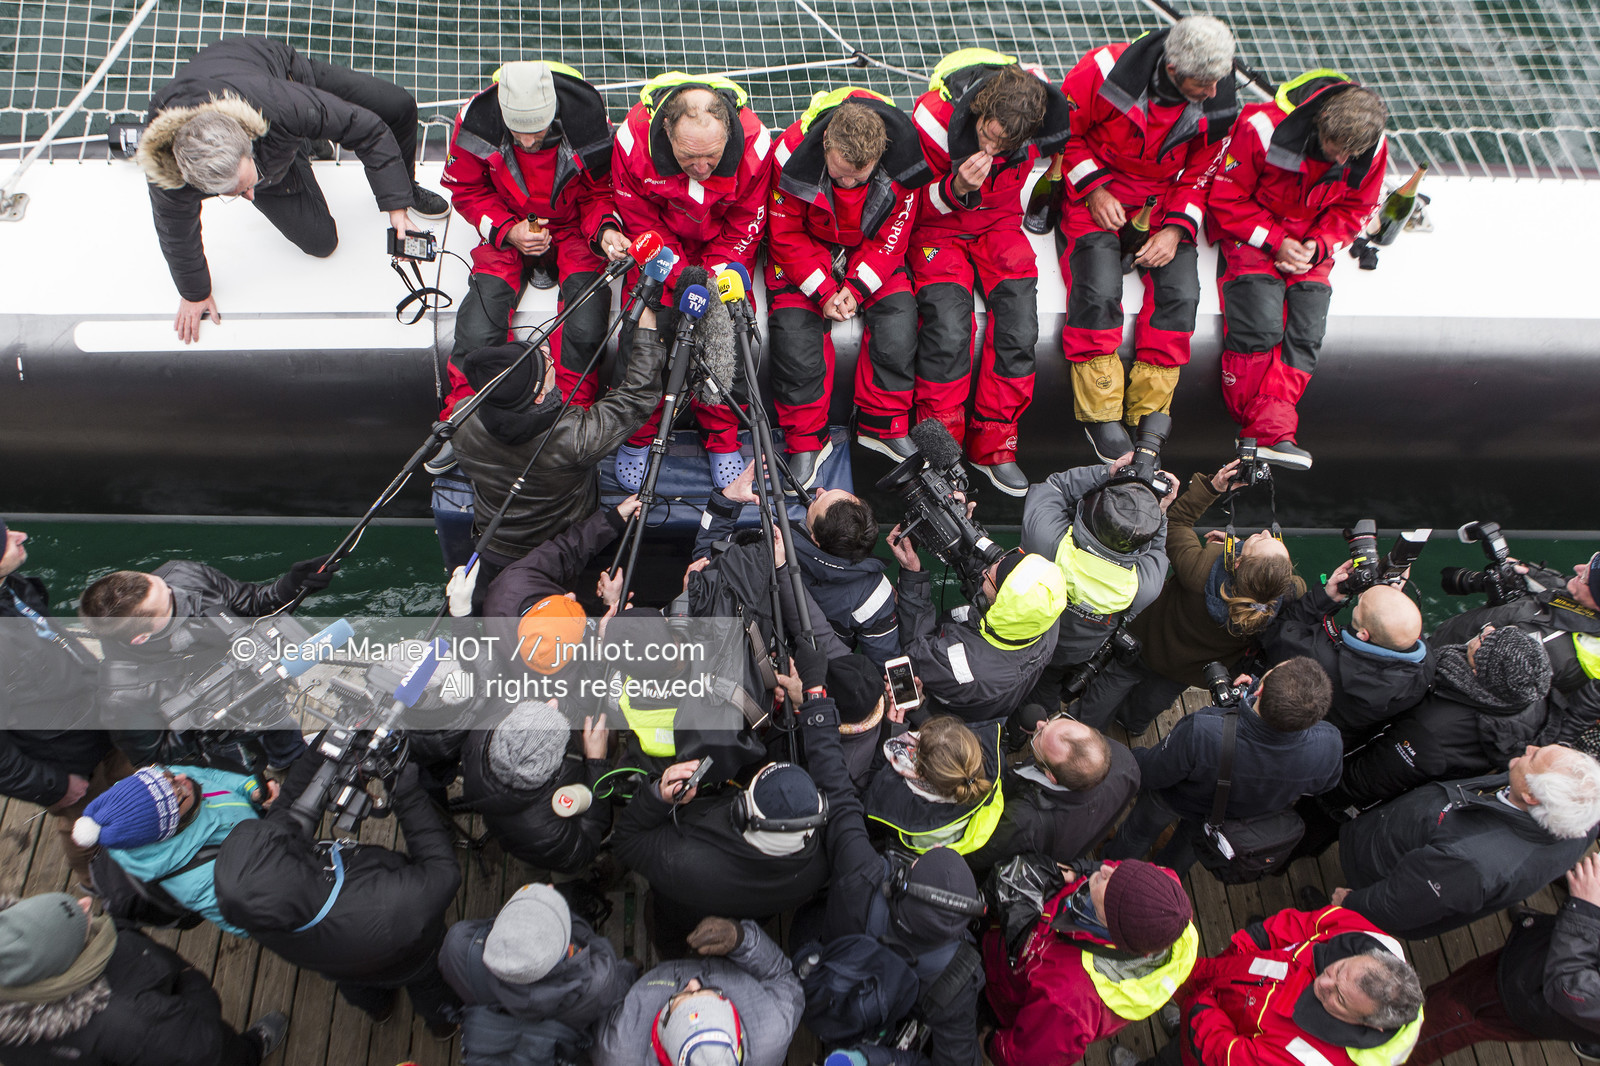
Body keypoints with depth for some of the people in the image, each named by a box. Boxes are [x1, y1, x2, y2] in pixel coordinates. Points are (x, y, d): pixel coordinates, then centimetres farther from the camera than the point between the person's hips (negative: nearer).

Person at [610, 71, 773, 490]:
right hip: (660, 238, 0)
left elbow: (745, 227, -12)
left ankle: (722, 439, 1)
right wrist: (681, 277, -27)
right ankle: (638, 435, 3)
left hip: (723, 241, 0)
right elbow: (640, 224, -15)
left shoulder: (753, 142, -27)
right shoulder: (634, 139, -28)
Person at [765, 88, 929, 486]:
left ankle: (883, 425, -4)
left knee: (898, 317, -21)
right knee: (795, 329, -24)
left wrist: (856, 287, -21)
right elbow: (785, 236, -16)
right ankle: (805, 440, -9)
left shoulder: (901, 161, -23)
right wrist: (823, 291, -23)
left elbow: (893, 237, -10)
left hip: (871, 249, 2)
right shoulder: (793, 154, -28)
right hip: (806, 247, -1)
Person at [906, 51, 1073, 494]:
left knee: (1020, 325, -20)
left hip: (998, 224, 3)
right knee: (948, 326, -26)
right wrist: (956, 188, -33)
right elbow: (915, 202, -15)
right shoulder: (936, 116, -25)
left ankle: (993, 447, -6)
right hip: (938, 226, -2)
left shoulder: (1044, 124, -17)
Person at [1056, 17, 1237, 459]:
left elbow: (1199, 176, 3)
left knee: (1180, 292, -19)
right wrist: (1094, 188, -16)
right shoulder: (1106, 70, -20)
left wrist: (1176, 228, -14)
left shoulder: (1218, 106, -10)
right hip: (1092, 190, -3)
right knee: (1098, 287, -26)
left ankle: (1148, 417, -6)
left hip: (1163, 198, 3)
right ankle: (1100, 414, -8)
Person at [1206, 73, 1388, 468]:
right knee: (1261, 320, -23)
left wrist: (1318, 246, -15)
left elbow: (1354, 211, 4)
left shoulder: (1372, 148, -11)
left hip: (1311, 239, 4)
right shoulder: (1262, 127, -24)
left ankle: (1271, 431, -18)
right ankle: (1260, 425, -9)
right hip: (1249, 230, -3)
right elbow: (1226, 197, -15)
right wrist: (1274, 241, -20)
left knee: (1308, 329, -16)